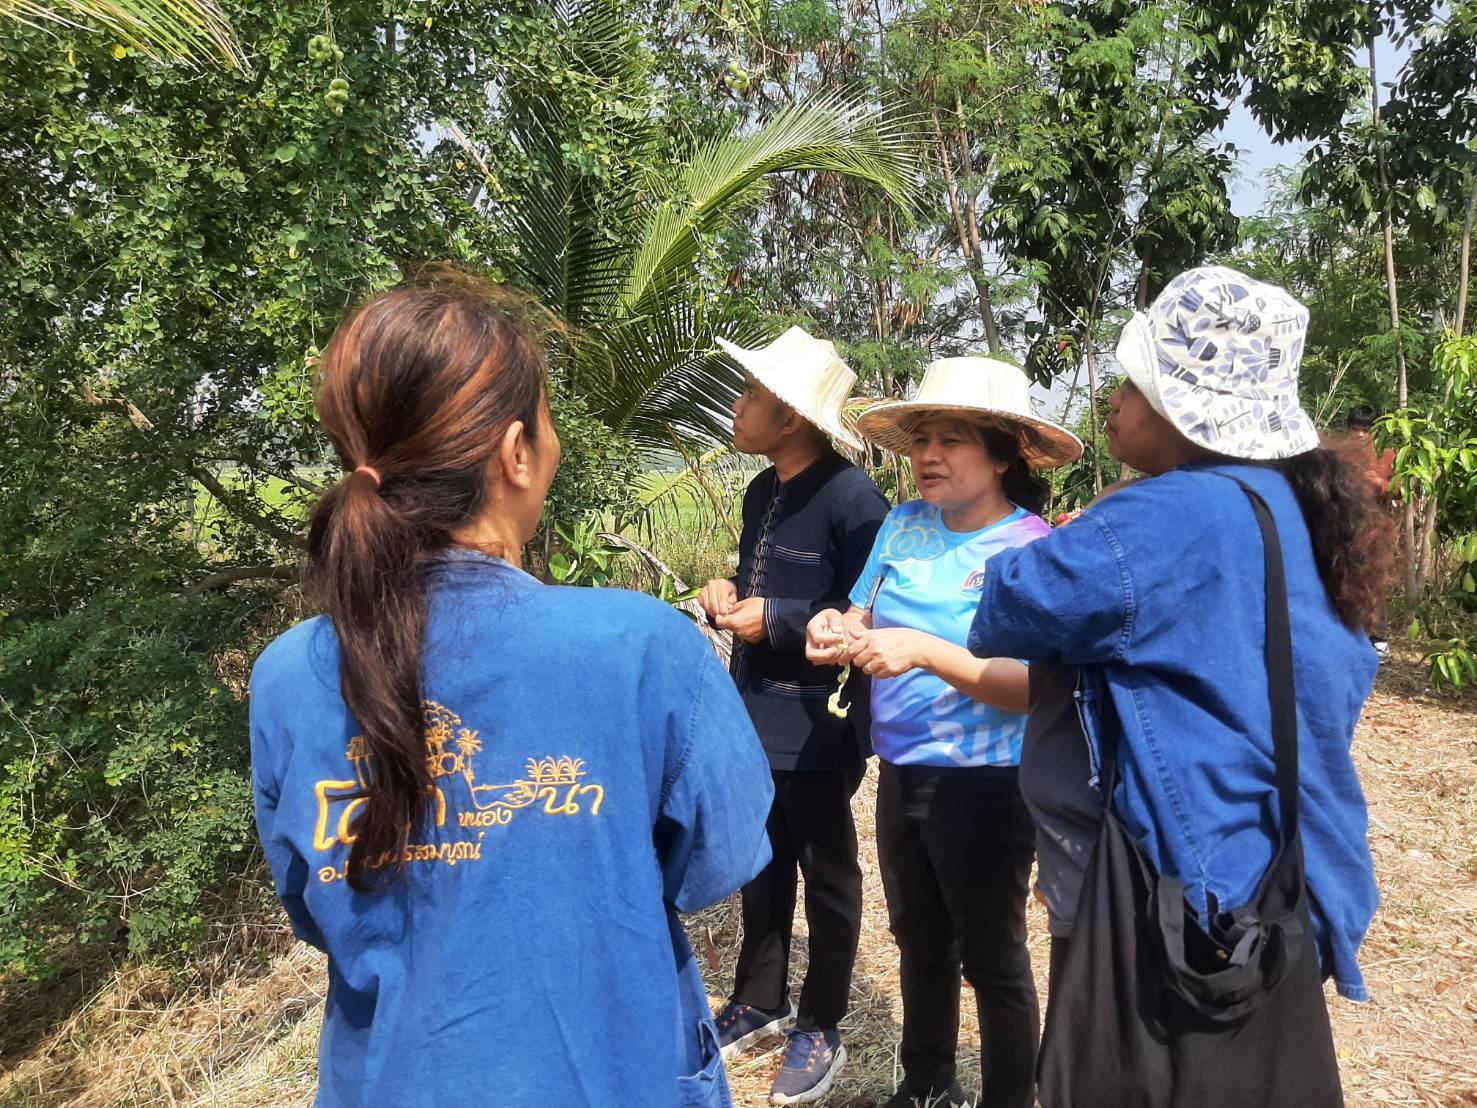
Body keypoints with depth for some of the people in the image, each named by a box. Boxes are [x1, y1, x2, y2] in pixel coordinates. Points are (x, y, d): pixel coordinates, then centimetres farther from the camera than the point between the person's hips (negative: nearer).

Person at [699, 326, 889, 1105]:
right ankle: (759, 1002, 38)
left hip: (817, 725, -8)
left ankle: (820, 1028, 29)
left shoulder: (853, 500, -19)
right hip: (755, 714, 8)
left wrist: (775, 621, -21)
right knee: (760, 863, 19)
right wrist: (730, 595, -2)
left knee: (826, 875, 11)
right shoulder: (762, 493, 8)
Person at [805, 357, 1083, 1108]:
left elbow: (1039, 687, -24)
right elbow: (864, 617, 4)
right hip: (900, 773, 7)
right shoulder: (903, 525, 1)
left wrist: (928, 652, -33)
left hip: (985, 786, -6)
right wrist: (838, 631, -19)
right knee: (919, 942, 23)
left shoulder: (1032, 550, -17)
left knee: (991, 959, 11)